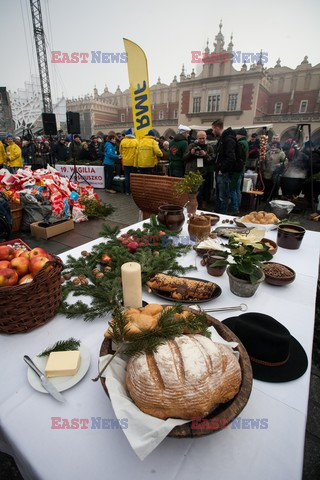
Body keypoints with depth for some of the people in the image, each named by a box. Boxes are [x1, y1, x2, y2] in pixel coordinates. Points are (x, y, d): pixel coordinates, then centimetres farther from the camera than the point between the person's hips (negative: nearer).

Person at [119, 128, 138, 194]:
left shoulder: (123, 141, -1)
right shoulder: (136, 141, -6)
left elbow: (120, 151, 8)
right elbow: (137, 152, -9)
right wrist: (136, 161, 1)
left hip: (125, 162, 1)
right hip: (133, 162, -1)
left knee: (127, 176, 7)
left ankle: (127, 191, 10)